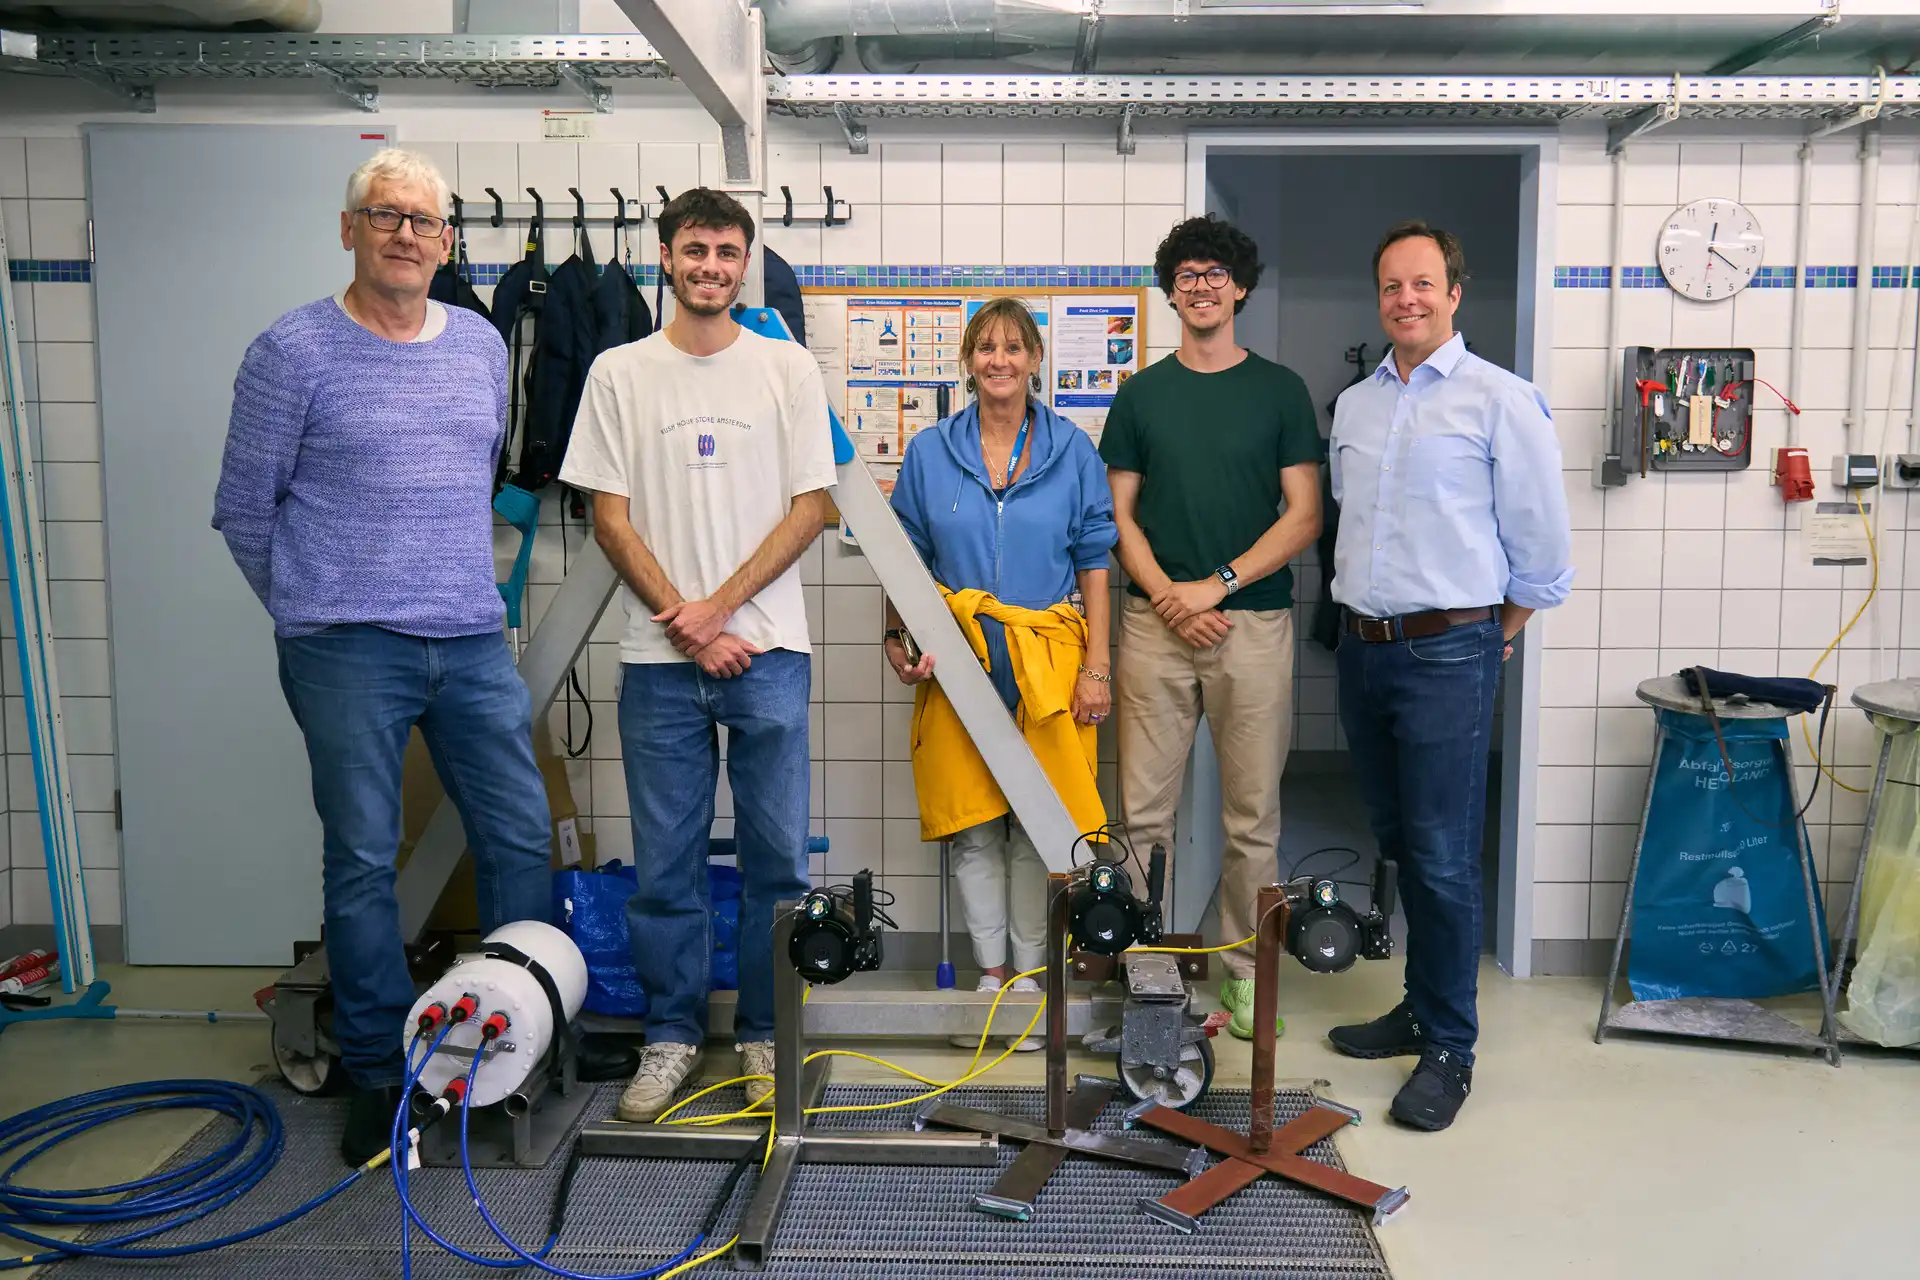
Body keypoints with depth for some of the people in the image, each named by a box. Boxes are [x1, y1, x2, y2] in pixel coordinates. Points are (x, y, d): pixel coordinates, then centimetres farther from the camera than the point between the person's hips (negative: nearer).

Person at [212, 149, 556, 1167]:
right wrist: (316, 612, 7)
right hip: (349, 655, -4)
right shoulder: (293, 352, -3)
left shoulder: (483, 346, 11)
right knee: (362, 862, 3)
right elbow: (243, 509, 1)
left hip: (474, 643, 5)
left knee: (522, 838, 7)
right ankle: (379, 1076, 17)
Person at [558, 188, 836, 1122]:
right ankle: (671, 1034, 23)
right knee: (665, 861, 8)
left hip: (766, 650, 0)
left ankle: (766, 1031, 21)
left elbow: (810, 508, 0)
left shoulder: (788, 368, 5)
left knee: (776, 855, 5)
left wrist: (717, 606, -9)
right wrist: (682, 622, -7)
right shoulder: (619, 373, 6)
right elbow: (610, 518, 3)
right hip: (659, 658, 1)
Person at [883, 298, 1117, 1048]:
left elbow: (1094, 563, 3)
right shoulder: (930, 452, 7)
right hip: (956, 659, 1)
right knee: (972, 823, 4)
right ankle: (990, 973, 17)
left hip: (1046, 658, -1)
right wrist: (897, 636, -4)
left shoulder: (1072, 451, 5)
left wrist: (1098, 665, -2)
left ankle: (1030, 975, 15)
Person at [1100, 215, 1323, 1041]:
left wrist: (1217, 584, -11)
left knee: (1252, 816, 4)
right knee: (1144, 810, 1)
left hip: (1253, 623, -1)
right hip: (1156, 623, 1)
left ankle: (1245, 973, 17)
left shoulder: (1280, 390, 6)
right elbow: (1120, 515, 7)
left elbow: (1304, 515, 0)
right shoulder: (1140, 394, 10)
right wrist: (1169, 597, -8)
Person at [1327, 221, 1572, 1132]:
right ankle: (1424, 1005, 29)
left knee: (1443, 857, -5)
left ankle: (1448, 1048, 7)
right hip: (1364, 647, 6)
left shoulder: (1501, 399, -6)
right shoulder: (1353, 405, 12)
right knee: (1398, 844, 15)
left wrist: (1491, 637, 4)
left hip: (1448, 653, -6)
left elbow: (1541, 546, -3)